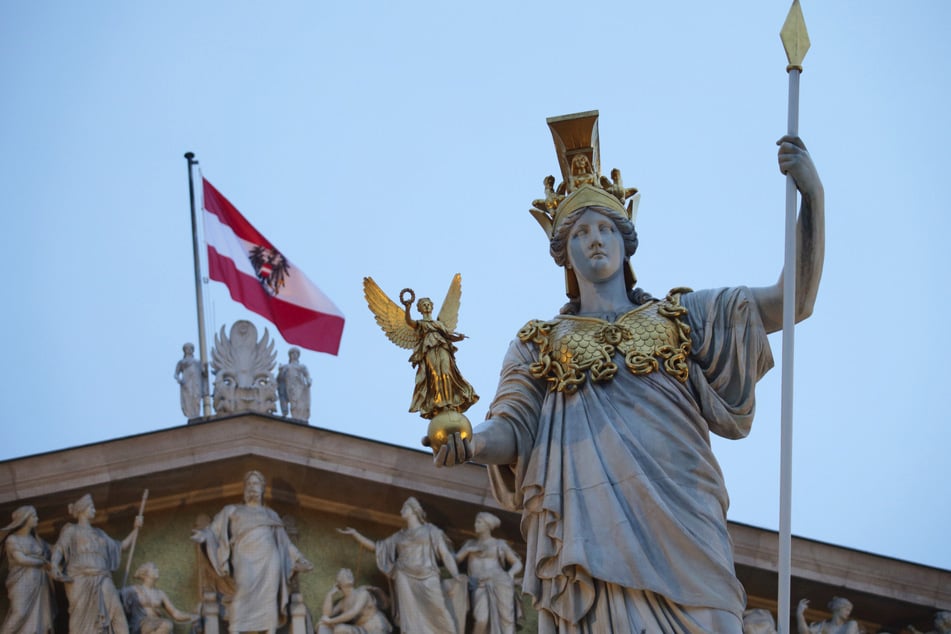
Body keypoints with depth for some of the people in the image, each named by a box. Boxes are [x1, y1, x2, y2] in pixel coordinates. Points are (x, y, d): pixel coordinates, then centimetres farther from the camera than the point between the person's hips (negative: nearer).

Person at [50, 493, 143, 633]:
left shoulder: (99, 533, 31)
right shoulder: (70, 530, 15)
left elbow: (121, 547, 33)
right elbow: (58, 550, -1)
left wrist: (136, 529, 25)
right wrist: (54, 568, -21)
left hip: (102, 581, 4)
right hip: (81, 580, -4)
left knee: (115, 615, -15)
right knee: (82, 621, -13)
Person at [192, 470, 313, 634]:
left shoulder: (271, 514, 29)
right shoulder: (232, 510, 23)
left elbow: (284, 542, 30)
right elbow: (214, 529, 15)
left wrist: (299, 560, 25)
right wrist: (204, 535, -7)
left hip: (269, 557, 3)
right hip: (246, 557, -3)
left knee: (270, 594, -13)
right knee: (244, 588, -25)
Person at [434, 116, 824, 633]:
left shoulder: (680, 318, 22)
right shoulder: (539, 343, 22)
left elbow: (795, 303, 14)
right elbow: (512, 431, 8)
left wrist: (812, 195, 2)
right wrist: (468, 444, -17)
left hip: (679, 529, 1)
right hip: (589, 534, 0)